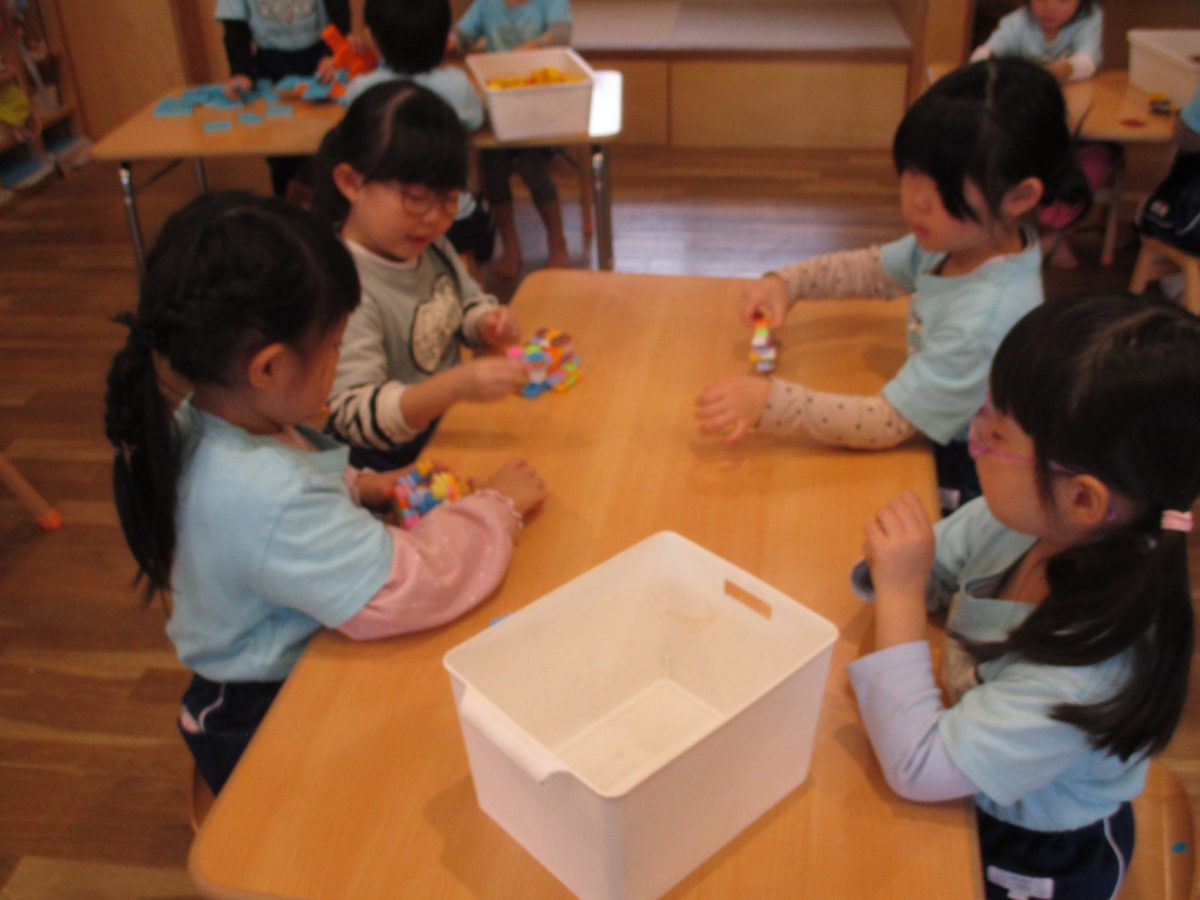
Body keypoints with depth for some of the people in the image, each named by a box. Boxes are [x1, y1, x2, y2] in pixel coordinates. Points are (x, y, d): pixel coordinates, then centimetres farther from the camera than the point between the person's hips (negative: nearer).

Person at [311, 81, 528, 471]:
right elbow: (355, 416, -29)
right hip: (393, 468, -6)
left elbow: (468, 300, 21)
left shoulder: (429, 245, 2)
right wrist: (458, 384, -43)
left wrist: (487, 323, -3)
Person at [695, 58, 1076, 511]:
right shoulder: (960, 240, -10)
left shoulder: (987, 317, -35)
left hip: (962, 486, -7)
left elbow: (888, 424, -31)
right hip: (934, 442, 7)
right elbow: (875, 269, 9)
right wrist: (786, 282, -7)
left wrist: (770, 402, -37)